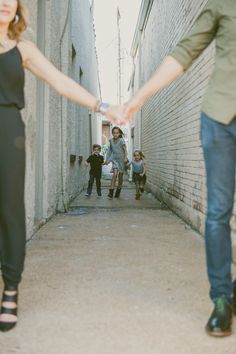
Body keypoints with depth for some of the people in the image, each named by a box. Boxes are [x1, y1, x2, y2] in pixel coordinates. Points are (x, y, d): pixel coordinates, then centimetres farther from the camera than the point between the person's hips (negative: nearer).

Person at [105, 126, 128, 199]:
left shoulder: (121, 140, -8)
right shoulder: (111, 140, 5)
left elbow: (125, 150, -13)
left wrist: (126, 158, -28)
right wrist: (107, 159, 14)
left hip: (121, 160, -2)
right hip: (115, 160, 2)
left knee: (120, 176, 6)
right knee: (115, 174, -19)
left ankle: (118, 192, 24)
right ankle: (111, 193, -23)